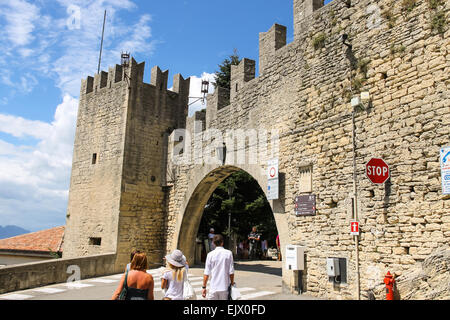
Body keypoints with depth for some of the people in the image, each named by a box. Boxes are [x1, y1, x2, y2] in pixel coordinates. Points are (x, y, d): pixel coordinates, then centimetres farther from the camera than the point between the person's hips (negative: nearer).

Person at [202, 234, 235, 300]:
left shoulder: (210, 254, -2)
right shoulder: (228, 253, -2)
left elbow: (206, 273, -3)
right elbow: (231, 272, -3)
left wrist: (204, 287, 5)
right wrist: (232, 283, 10)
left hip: (213, 287, 0)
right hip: (225, 287, 0)